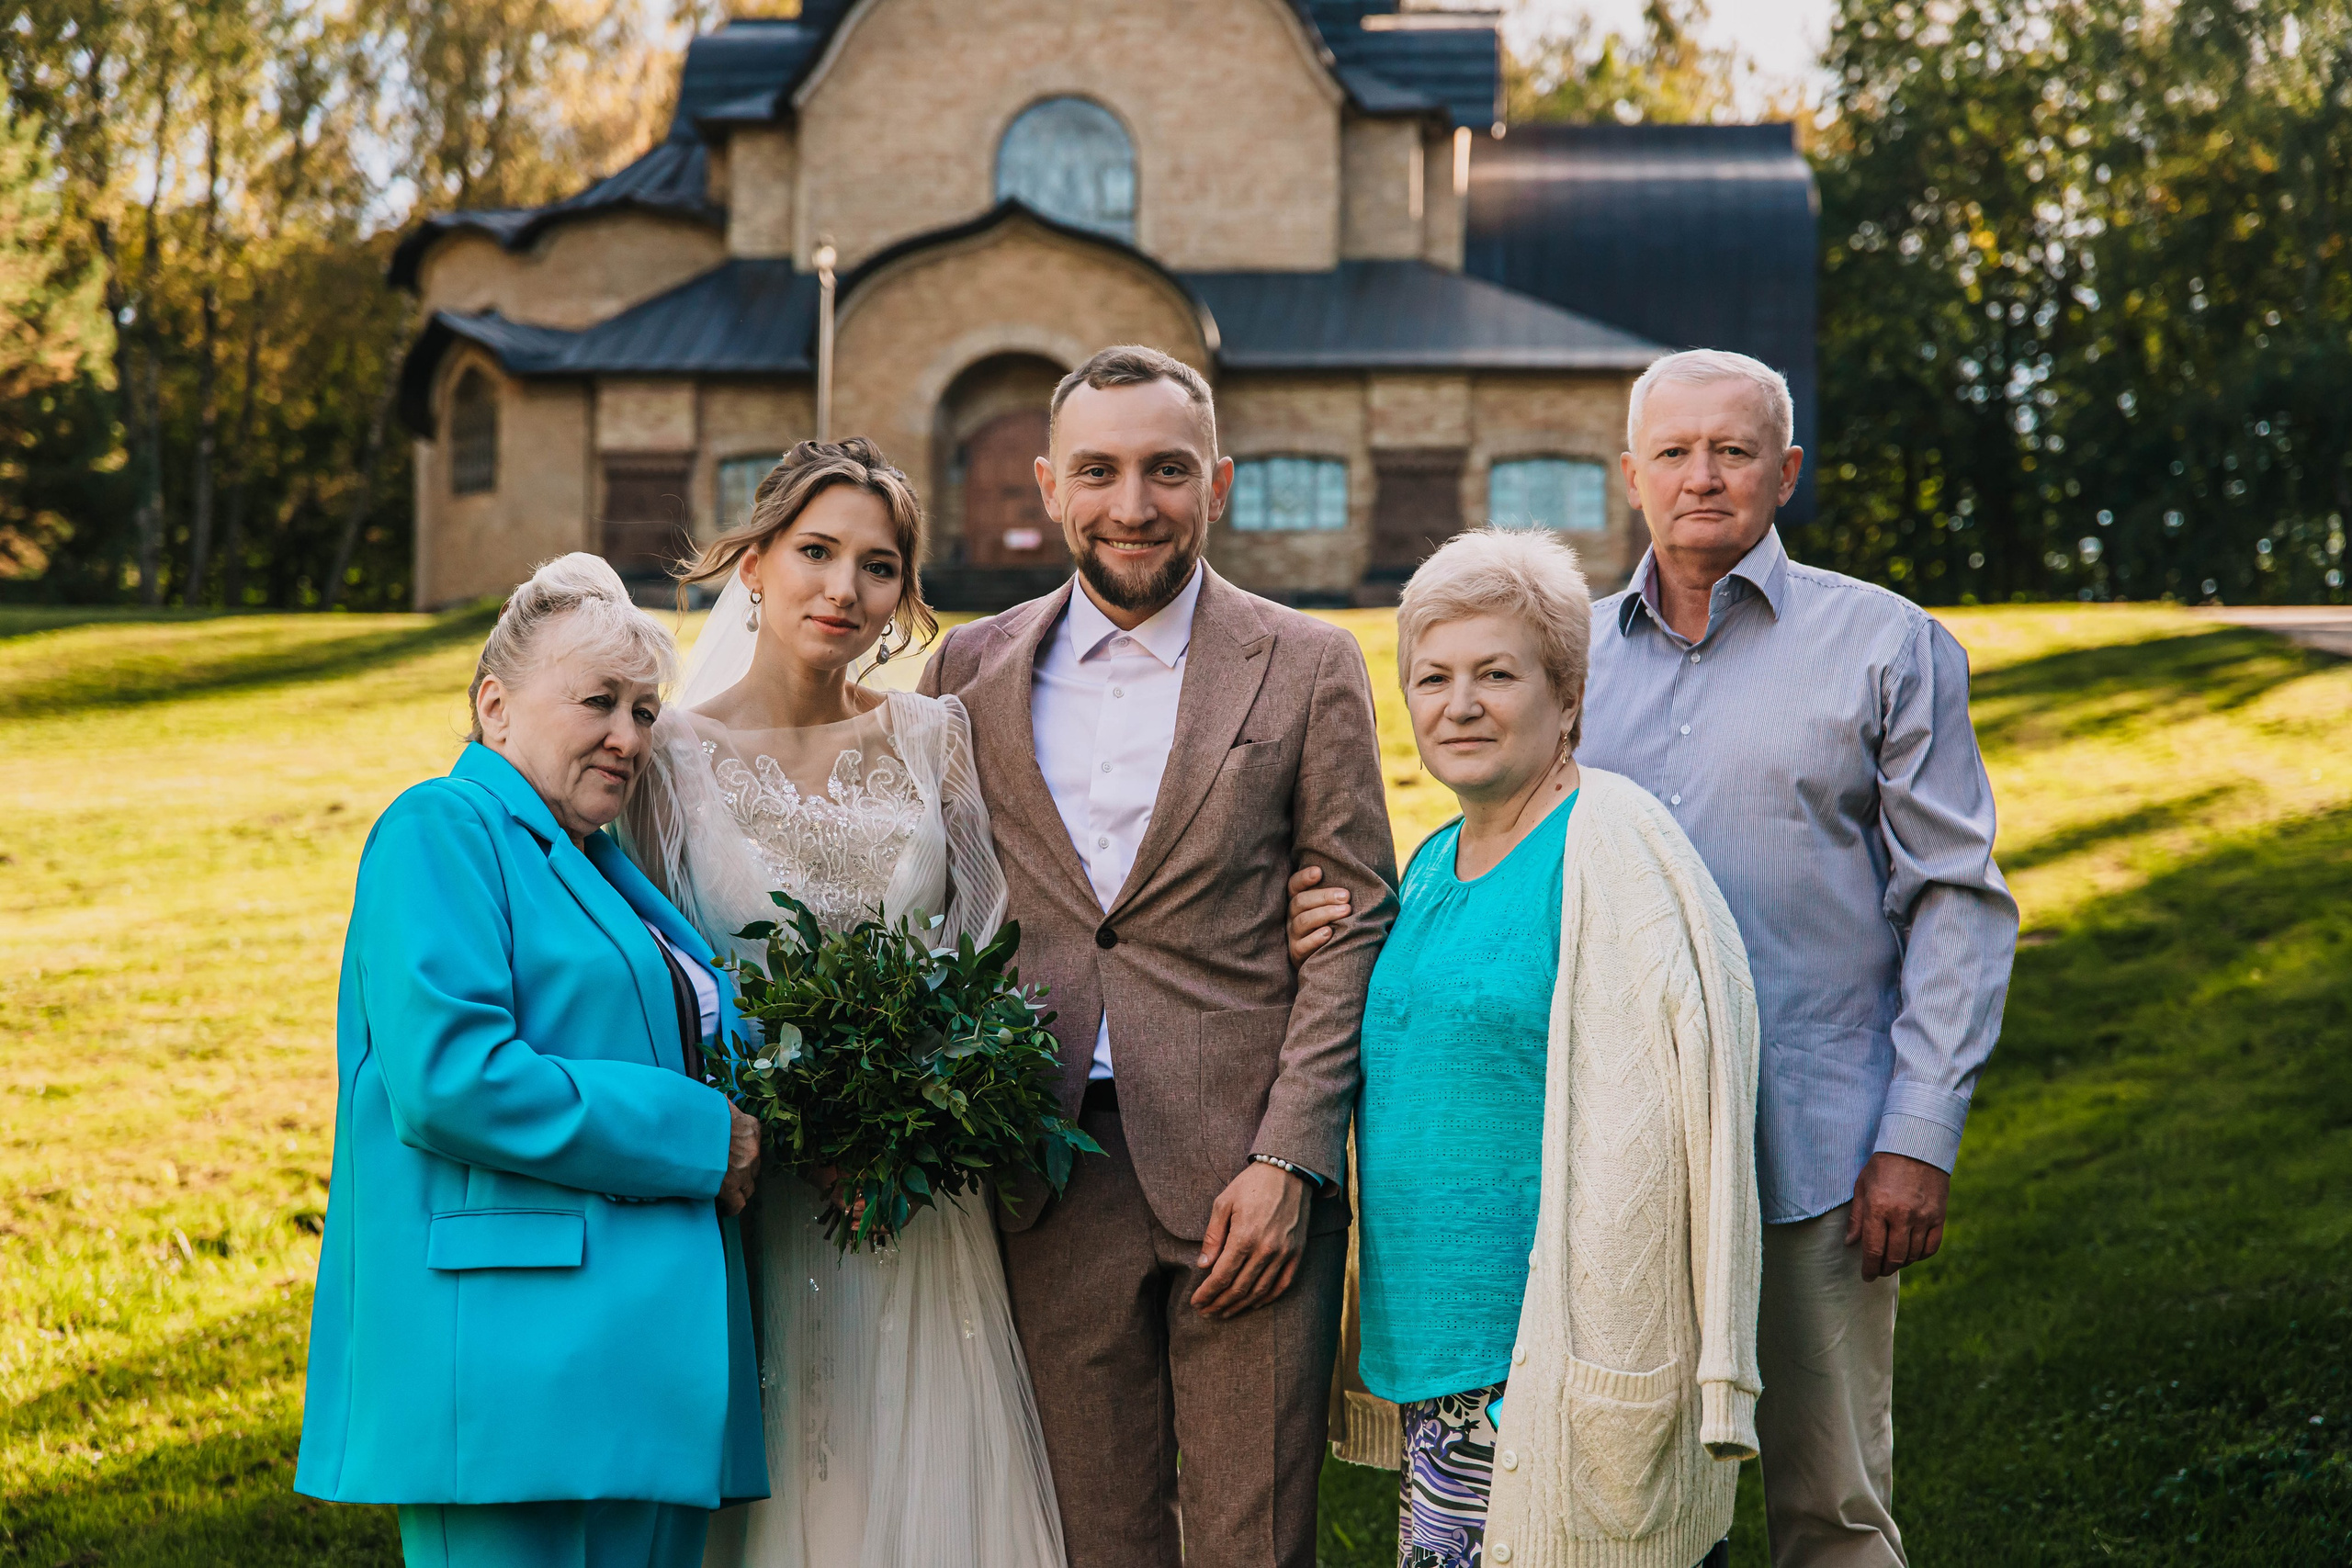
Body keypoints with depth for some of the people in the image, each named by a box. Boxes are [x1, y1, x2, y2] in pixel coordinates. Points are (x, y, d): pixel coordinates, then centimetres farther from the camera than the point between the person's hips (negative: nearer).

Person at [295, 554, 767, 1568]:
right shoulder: (442, 830, -5)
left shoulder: (604, 872, 22)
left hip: (654, 1362, 9)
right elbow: (448, 1076, -19)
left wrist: (736, 1142, 8)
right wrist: (691, 1137, -12)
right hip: (513, 1363, -9)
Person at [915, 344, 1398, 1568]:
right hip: (1051, 1179, 2)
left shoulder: (1307, 668, 3)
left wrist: (1287, 1160, -9)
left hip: (1243, 1174, -2)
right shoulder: (972, 671, 10)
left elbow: (1354, 924, -1)